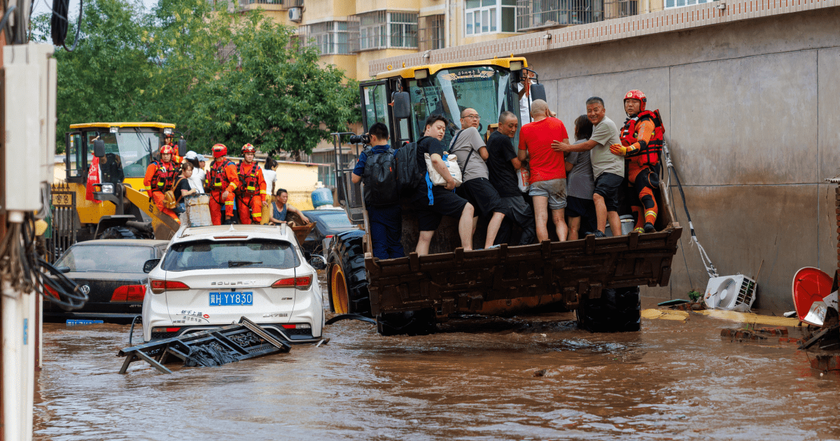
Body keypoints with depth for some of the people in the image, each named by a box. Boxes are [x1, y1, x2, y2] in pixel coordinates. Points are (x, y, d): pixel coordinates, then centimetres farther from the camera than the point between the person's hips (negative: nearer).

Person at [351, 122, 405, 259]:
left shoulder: (366, 156, -7)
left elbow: (355, 179, -3)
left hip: (374, 207, -1)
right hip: (394, 206, 1)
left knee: (379, 244, 3)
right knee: (395, 244, 10)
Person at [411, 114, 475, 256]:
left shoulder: (418, 144, 29)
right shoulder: (433, 142, 0)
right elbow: (436, 159, -20)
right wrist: (451, 180, -17)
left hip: (419, 196, 10)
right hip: (432, 191, -10)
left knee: (425, 236, 6)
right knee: (467, 208, -17)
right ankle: (467, 249, -28)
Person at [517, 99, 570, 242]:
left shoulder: (525, 129, 0)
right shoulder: (557, 123, 2)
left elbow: (521, 157, 5)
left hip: (537, 179, -1)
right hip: (558, 177, 2)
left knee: (541, 219, -8)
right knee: (559, 220, 8)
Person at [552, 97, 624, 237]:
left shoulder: (606, 124, -9)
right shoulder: (597, 126, 23)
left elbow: (588, 146, -11)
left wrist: (567, 148, -3)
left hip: (611, 170, -10)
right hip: (601, 173, 10)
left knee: (598, 196, -29)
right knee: (611, 209, 2)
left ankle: (601, 233, -40)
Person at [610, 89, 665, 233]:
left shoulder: (646, 122, -6)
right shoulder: (629, 124, 24)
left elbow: (642, 143, -24)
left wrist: (625, 151, -39)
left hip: (644, 167, -10)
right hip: (631, 168, 10)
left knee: (646, 195, -27)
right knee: (635, 202, 7)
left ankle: (649, 223, -45)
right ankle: (638, 230, 8)